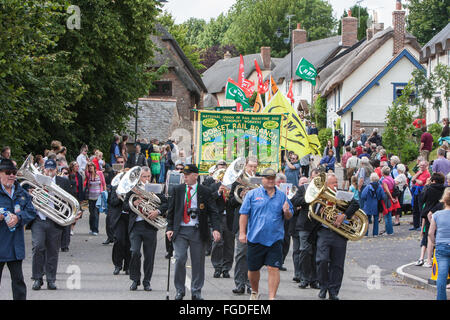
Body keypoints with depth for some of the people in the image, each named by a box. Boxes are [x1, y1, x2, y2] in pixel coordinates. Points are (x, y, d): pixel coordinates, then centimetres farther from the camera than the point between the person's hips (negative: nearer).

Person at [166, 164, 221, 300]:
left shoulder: (205, 191, 2)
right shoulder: (177, 190, 7)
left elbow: (213, 211, 1)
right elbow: (171, 211, 10)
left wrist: (215, 229, -12)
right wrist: (169, 228, 1)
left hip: (198, 231, 0)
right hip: (180, 230, 0)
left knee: (198, 262, 4)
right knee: (180, 259, -10)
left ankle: (196, 292, 15)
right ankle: (180, 290, 3)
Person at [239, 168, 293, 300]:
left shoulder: (282, 196, 9)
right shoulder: (252, 194, 3)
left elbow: (289, 216, 13)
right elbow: (244, 214, 1)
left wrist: (287, 212, -10)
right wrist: (242, 233, -6)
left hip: (275, 239, 0)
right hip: (255, 238, 0)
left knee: (274, 268, -9)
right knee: (253, 268, 11)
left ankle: (272, 297, -7)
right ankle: (255, 292, 35)